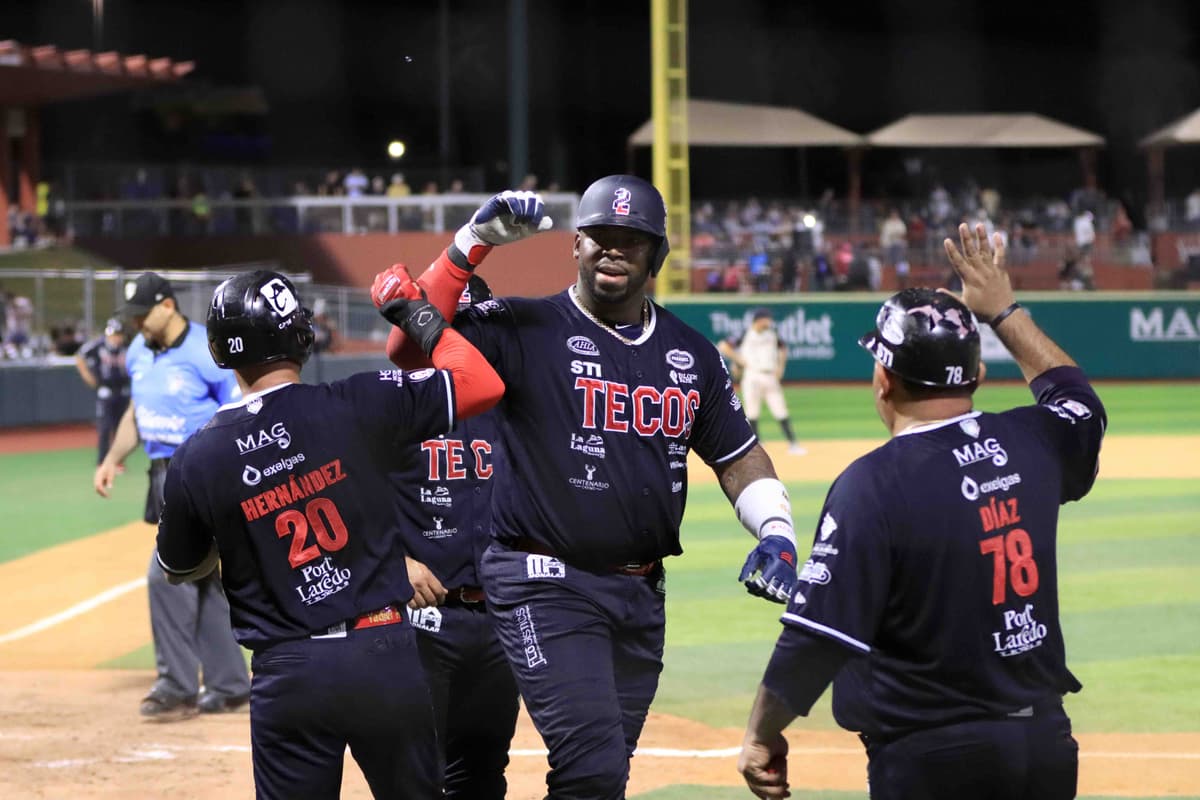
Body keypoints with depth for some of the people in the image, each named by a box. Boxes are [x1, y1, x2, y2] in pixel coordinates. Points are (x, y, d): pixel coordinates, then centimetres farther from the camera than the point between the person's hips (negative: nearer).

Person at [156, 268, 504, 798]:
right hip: (384, 656, 0)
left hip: (288, 673, 0)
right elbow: (481, 383, -2)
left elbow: (179, 569, 14)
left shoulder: (195, 462, -2)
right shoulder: (355, 407, -7)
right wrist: (417, 314, 11)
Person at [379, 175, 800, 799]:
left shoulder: (692, 354, 11)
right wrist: (472, 244, -24)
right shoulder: (524, 329, -7)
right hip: (545, 587, -6)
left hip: (642, 594, 6)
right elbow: (409, 346, -20)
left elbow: (737, 457, 19)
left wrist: (776, 532, 1)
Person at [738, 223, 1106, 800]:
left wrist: (762, 736, -3)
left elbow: (817, 637, -15)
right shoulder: (1029, 444, 3)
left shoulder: (871, 485, -14)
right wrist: (1003, 311, 36)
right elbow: (1077, 399, 29)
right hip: (1047, 746, 6)